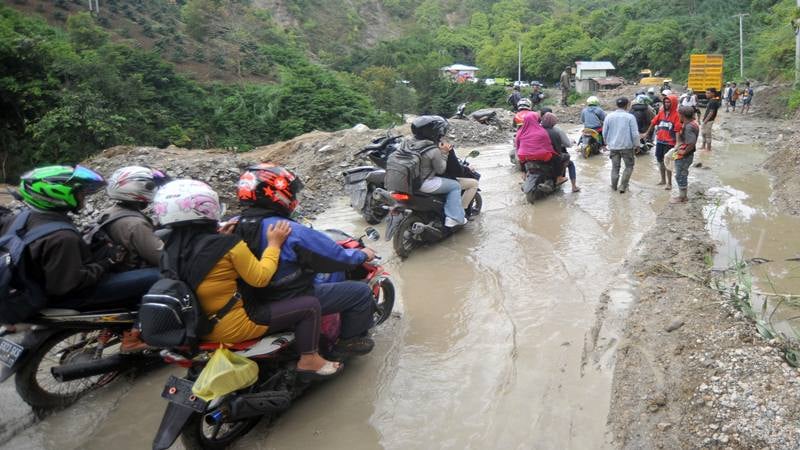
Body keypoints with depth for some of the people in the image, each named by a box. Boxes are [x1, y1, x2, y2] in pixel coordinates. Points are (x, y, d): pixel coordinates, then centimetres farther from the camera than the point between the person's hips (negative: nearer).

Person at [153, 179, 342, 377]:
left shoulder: (172, 247, 2)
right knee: (310, 305, -5)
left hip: (199, 326, 9)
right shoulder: (228, 245, -21)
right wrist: (274, 243, -9)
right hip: (233, 327, -8)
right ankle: (309, 360, 4)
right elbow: (260, 277, -18)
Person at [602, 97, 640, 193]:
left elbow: (604, 132, 8)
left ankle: (614, 186, 20)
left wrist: (607, 142, 24)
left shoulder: (609, 117, -1)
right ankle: (623, 186, 4)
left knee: (615, 167, 13)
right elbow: (635, 134, -8)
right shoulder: (630, 117, -10)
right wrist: (636, 145, 4)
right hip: (627, 146, -3)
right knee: (629, 166, 11)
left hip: (613, 146, 3)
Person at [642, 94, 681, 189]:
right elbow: (653, 122, 15)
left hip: (669, 142, -6)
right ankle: (663, 180, 32)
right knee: (660, 160, 15)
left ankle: (669, 183, 10)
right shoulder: (661, 112, 5)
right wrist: (647, 133, 20)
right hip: (659, 141, 6)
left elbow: (677, 131, -14)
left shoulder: (676, 115, -12)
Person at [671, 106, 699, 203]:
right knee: (683, 175, 20)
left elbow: (692, 143, -33)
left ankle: (682, 198, 14)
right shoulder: (693, 123, 6)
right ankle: (683, 195, 31)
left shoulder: (688, 127, -25)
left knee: (680, 176, 3)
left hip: (684, 156, -10)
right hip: (687, 155, 10)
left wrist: (684, 152, -21)